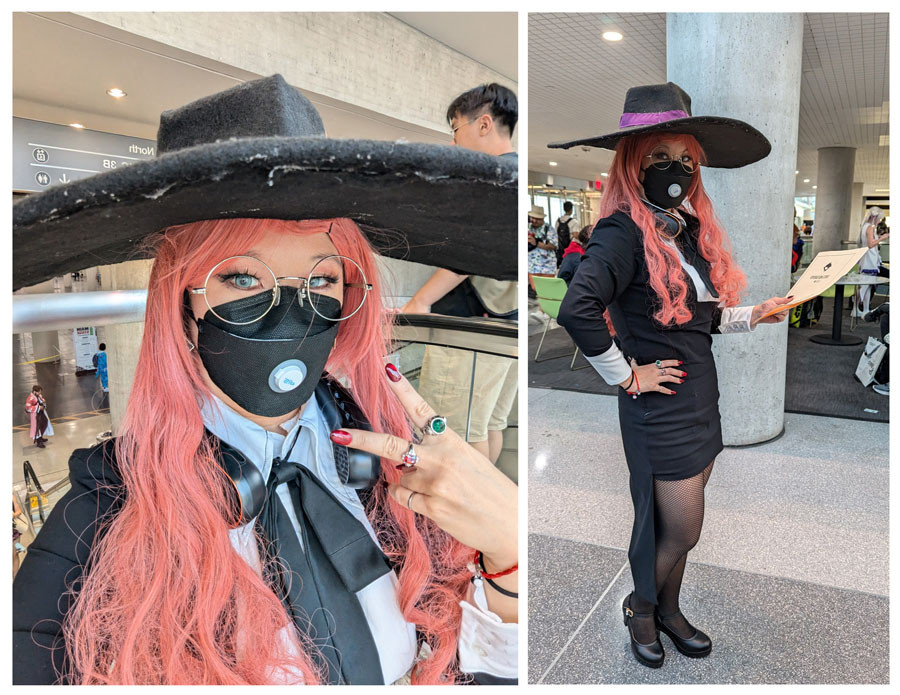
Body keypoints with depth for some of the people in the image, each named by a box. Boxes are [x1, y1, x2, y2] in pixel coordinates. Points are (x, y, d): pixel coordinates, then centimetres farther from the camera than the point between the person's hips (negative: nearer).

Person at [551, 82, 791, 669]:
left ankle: (669, 611, 40)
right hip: (662, 409, -8)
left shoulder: (689, 229, 9)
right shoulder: (624, 233, -19)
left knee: (676, 525, 19)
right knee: (681, 532, 5)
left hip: (702, 398, 8)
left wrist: (754, 316, 8)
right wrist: (626, 375, -24)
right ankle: (640, 607, 33)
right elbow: (576, 311, -35)